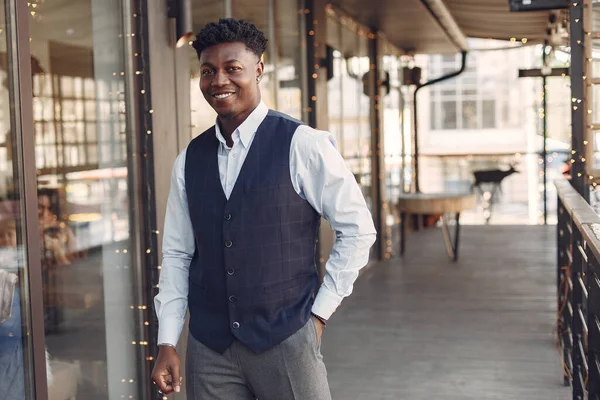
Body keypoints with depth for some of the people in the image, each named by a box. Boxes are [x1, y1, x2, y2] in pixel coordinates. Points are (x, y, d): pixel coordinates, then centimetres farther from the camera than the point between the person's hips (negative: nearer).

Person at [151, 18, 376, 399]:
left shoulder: (301, 145, -8)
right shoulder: (190, 160, 6)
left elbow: (358, 229, -4)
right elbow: (177, 254, 8)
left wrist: (319, 312, -4)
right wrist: (167, 343, 4)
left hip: (285, 339, -4)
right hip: (208, 347, 4)